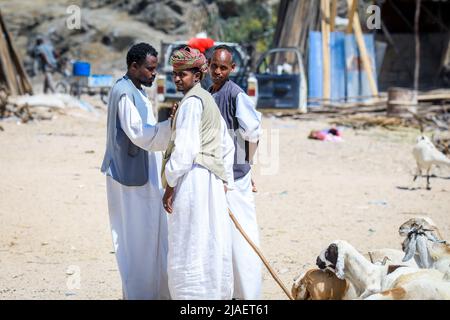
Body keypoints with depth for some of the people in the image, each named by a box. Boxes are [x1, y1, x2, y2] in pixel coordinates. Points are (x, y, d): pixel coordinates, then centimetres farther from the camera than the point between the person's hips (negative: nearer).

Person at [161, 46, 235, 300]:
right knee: (210, 245, 13)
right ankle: (216, 292, 18)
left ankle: (192, 294, -5)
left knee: (189, 247, -6)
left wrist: (170, 184, -14)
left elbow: (185, 148, -18)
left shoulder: (191, 102, -11)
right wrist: (224, 183, 23)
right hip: (212, 181, 10)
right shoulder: (209, 101, 19)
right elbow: (227, 147, 22)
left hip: (192, 179, -10)